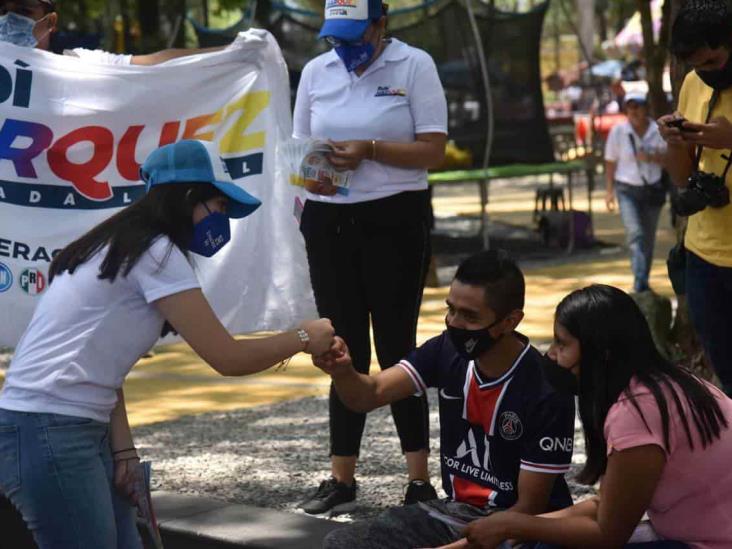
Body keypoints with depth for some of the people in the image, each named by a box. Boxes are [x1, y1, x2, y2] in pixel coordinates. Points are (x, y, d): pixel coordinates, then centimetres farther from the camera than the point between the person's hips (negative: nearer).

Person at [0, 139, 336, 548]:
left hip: (79, 430, 9)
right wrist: (303, 338, 4)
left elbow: (104, 366, 12)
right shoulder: (154, 252, -11)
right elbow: (228, 358, -11)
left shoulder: (122, 247, 17)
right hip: (49, 434, -9)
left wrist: (123, 448, 1)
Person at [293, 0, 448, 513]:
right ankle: (342, 479, 14)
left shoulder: (414, 65, -4)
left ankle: (420, 480, 4)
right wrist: (311, 173, -7)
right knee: (345, 349, 8)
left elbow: (433, 150, -8)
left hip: (395, 220, -4)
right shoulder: (315, 72, 9)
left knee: (396, 346, -3)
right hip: (328, 222, 4)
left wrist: (370, 150, -21)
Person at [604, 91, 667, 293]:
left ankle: (643, 282, 26)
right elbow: (610, 162, 2)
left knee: (648, 239, 10)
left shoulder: (658, 131, -3)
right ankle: (640, 285, -24)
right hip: (627, 190, -2)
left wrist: (652, 158, -17)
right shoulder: (618, 131, -4)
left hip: (653, 189, 2)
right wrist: (609, 190, -1)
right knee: (635, 234, -17)